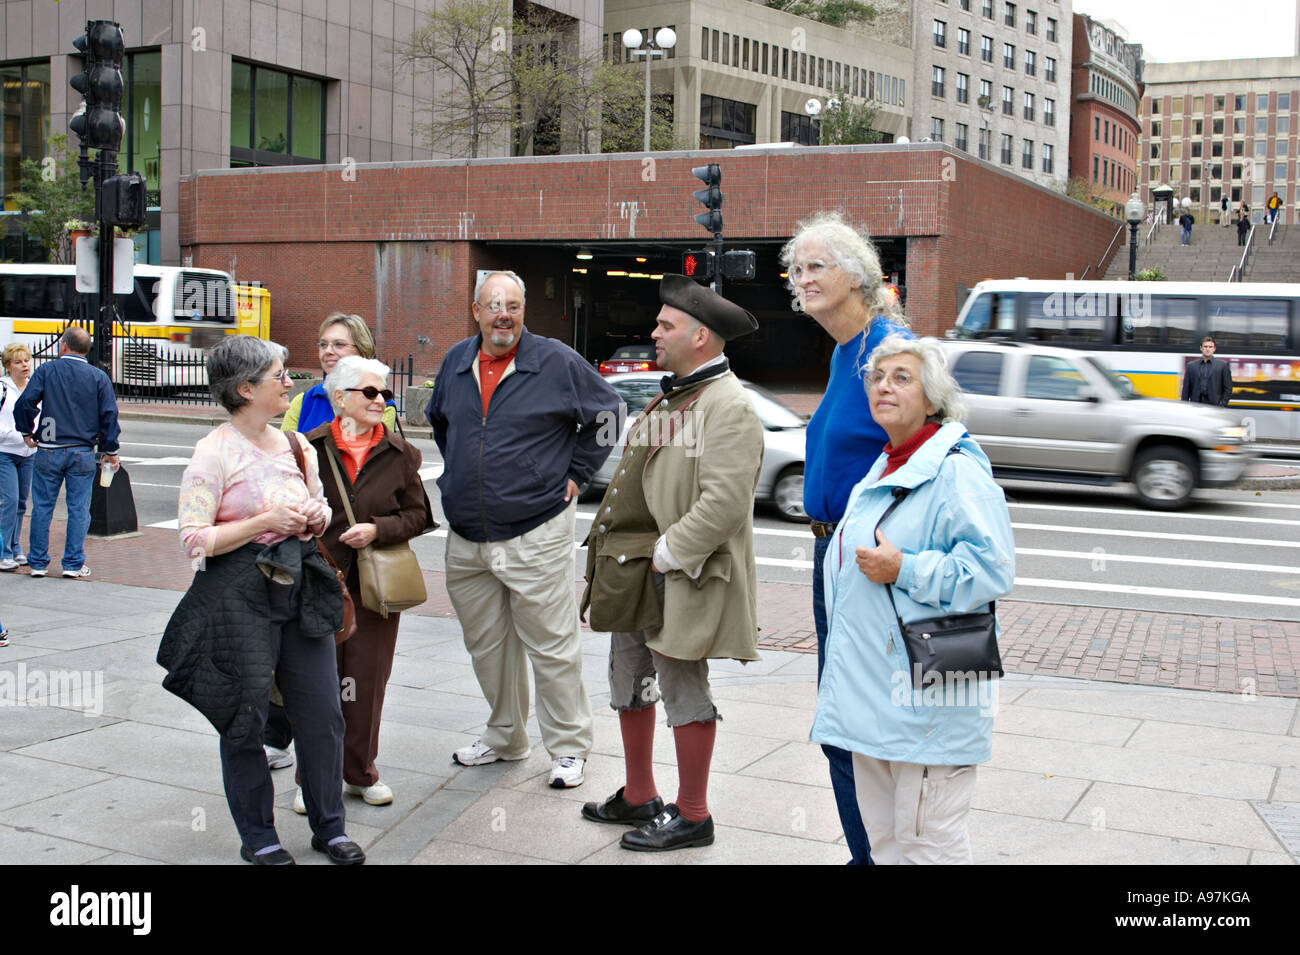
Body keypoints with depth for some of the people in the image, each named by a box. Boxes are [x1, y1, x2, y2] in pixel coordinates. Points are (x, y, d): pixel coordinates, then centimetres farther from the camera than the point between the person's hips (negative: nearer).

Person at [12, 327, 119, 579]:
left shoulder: (47, 370, -1)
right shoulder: (99, 377, 2)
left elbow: (24, 403, -7)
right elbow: (109, 415, 1)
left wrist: (27, 432, 10)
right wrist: (110, 451, 9)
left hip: (48, 452, 0)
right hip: (82, 453, 0)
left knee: (42, 507, 7)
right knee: (78, 509, 4)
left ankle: (38, 563, 11)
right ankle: (73, 564, 3)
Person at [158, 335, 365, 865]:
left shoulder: (295, 444, 10)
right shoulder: (215, 452, -9)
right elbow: (194, 539, -14)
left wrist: (316, 515, 1)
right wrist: (266, 522, -17)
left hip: (301, 587, 6)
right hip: (240, 597, -6)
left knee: (323, 712, 6)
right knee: (244, 720, 5)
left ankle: (328, 827, 22)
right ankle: (257, 836, 22)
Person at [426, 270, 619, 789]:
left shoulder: (557, 362, -6)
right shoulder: (456, 363, 8)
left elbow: (605, 412, 5)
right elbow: (438, 419, 27)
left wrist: (575, 472, 2)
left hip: (535, 535, -5)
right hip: (465, 538, 5)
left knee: (551, 647, -2)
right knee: (486, 645, 15)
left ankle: (569, 746, 12)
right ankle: (504, 737, 31)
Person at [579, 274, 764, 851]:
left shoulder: (728, 407, -16)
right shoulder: (669, 398, 16)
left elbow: (724, 503, -26)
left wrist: (665, 555, -21)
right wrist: (608, 557, 12)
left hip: (677, 578, -10)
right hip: (631, 574, 10)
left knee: (684, 692, 1)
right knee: (628, 684, 17)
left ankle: (692, 816, 14)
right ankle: (638, 798, 32)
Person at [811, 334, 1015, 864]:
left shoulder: (956, 471, -14)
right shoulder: (884, 468, 16)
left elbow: (991, 568, -22)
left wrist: (904, 571, -22)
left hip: (926, 689, -9)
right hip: (874, 687, 10)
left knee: (926, 839, -1)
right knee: (883, 834, 18)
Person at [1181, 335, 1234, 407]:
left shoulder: (1223, 365, 7)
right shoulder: (1191, 365, 12)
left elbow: (1228, 389, 5)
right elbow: (1186, 389, 11)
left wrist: (1222, 405, -5)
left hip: (1214, 405, -2)